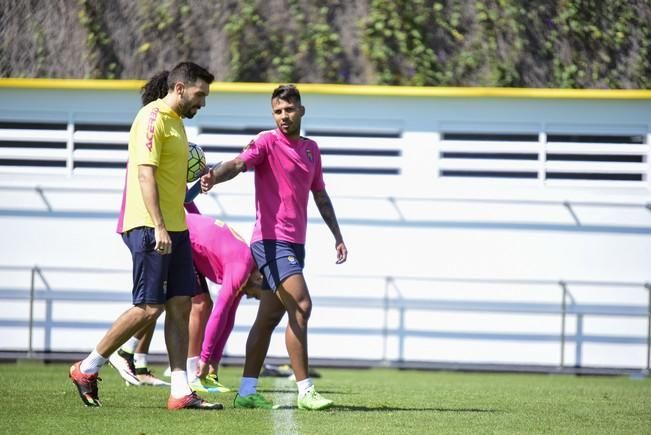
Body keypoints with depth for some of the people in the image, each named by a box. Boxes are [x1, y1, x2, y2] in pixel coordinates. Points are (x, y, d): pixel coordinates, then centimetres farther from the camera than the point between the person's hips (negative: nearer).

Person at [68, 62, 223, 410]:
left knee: (180, 305, 3)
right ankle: (87, 369, 3)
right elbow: (145, 174, -19)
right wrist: (159, 227, -25)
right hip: (150, 228, -10)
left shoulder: (175, 121, 18)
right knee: (149, 308, -9)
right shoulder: (152, 119, -11)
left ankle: (180, 391, 2)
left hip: (174, 228, 10)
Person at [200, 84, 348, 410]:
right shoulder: (267, 142, -5)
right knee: (300, 306, -17)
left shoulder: (311, 149, 16)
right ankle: (304, 391, -17)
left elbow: (320, 196, 27)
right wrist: (214, 176, -45)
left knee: (268, 318, 8)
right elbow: (239, 164, -24)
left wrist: (337, 236, 26)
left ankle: (247, 391, 11)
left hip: (294, 244, 8)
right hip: (271, 240, -8)